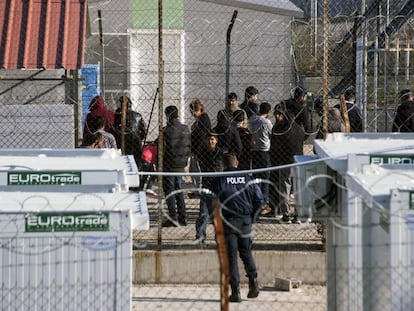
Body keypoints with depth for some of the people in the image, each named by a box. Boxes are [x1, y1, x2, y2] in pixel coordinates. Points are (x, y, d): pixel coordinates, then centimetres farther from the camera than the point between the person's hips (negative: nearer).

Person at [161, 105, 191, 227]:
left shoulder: (167, 130, -16)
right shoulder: (186, 129, 4)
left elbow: (162, 149, -14)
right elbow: (188, 147, 11)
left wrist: (159, 165, -5)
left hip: (169, 166, -6)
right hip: (181, 166, 7)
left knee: (169, 191, 1)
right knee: (179, 190, 15)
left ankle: (173, 218, -1)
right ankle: (182, 218, 15)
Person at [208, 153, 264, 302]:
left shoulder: (218, 180, -3)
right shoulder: (247, 178, 5)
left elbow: (212, 202, -7)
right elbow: (260, 200, 5)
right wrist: (252, 217, 14)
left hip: (228, 221, -2)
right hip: (245, 221, 2)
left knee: (230, 256, 2)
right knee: (246, 252, 19)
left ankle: (235, 291, -1)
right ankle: (253, 282, 5)